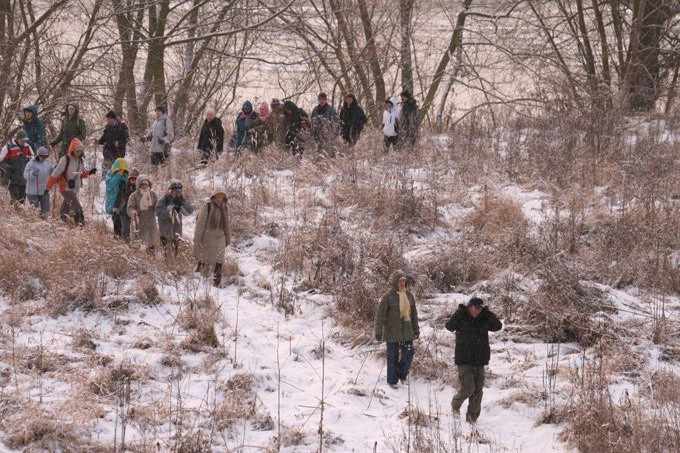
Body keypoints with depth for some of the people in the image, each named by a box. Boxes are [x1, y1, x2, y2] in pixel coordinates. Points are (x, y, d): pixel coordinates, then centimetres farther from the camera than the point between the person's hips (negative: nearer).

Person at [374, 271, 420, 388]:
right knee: (393, 356, 2)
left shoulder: (409, 295, 7)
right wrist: (378, 332, -11)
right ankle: (392, 380, 14)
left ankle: (403, 374, 25)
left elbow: (414, 314, 16)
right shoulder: (388, 296, -9)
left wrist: (416, 329, 15)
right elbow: (380, 315, -9)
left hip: (407, 332, 4)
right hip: (392, 332, -4)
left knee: (408, 354, 1)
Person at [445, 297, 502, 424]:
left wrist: (488, 313, -13)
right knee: (468, 387, -13)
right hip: (464, 360, -4)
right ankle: (455, 405, 16)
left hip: (479, 361, 4)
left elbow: (498, 326, -7)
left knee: (478, 390, 3)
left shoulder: (484, 320, 4)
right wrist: (459, 312, -26)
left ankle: (472, 417, 14)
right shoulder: (461, 318, -5)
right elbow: (449, 326, -22)